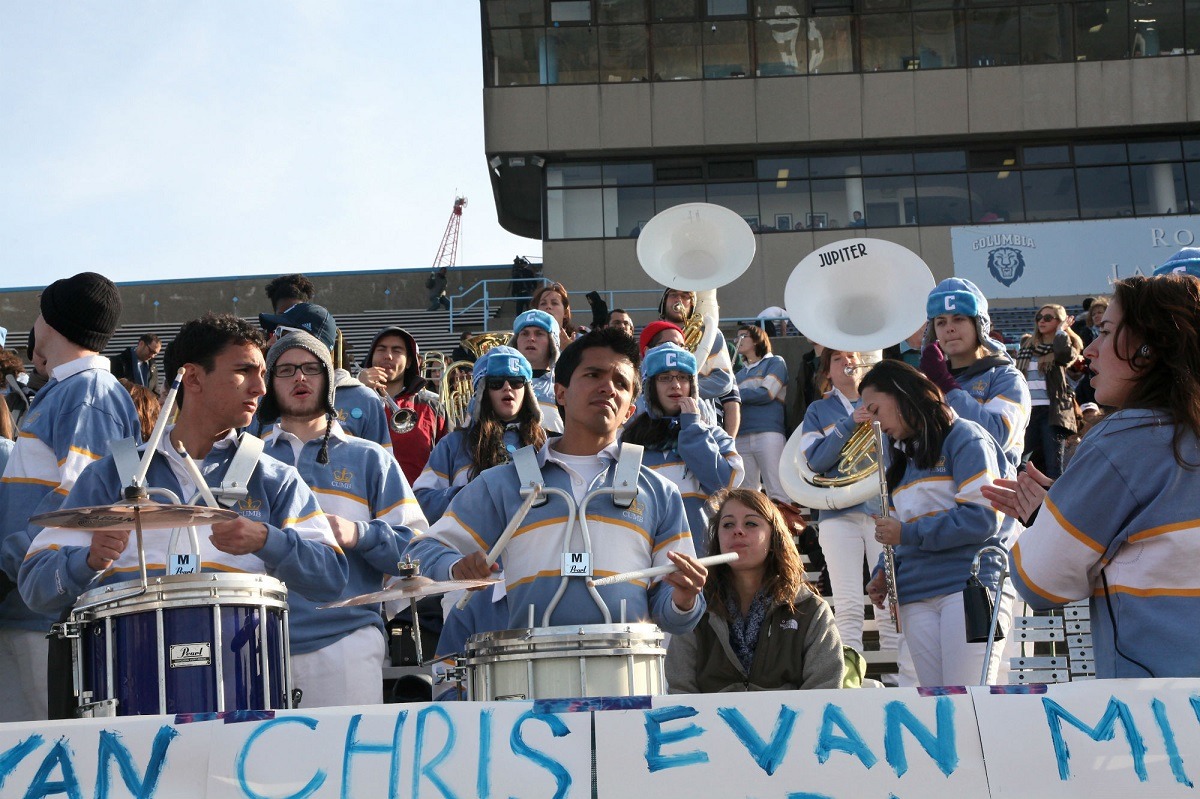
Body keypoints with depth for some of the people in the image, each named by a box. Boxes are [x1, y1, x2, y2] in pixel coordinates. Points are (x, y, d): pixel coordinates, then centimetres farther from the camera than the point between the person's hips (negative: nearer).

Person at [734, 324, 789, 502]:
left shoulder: (775, 362, 9)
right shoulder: (740, 374, 26)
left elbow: (767, 393, -6)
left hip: (768, 433, -6)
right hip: (741, 438, 6)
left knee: (777, 492, -11)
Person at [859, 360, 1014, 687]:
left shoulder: (963, 437, 0)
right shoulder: (904, 456, 23)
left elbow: (983, 519, -12)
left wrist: (907, 533, -9)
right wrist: (882, 574, 6)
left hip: (969, 585, -7)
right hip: (915, 597, 7)